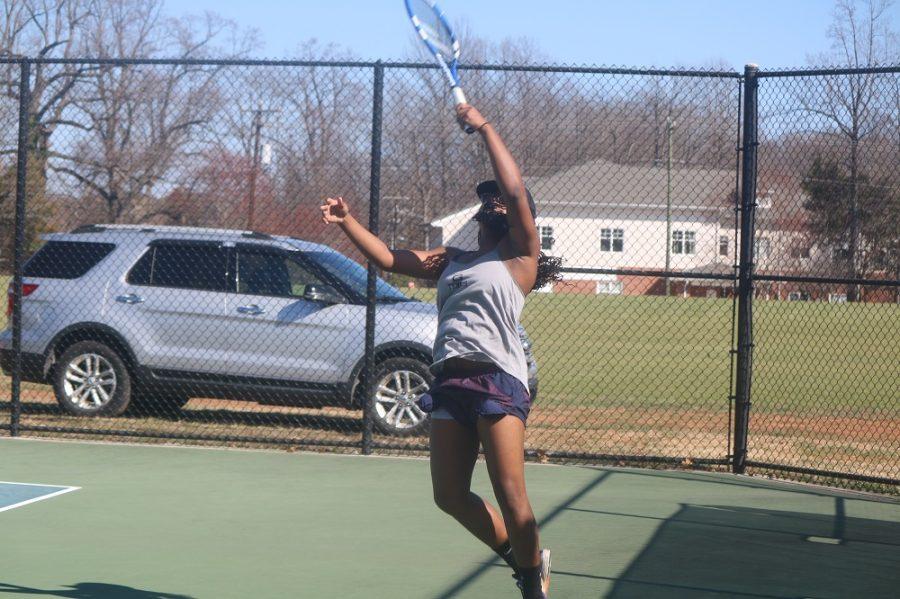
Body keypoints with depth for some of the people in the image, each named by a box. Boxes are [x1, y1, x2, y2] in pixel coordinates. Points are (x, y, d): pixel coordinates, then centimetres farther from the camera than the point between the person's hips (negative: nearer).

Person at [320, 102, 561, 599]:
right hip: (449, 381, 6)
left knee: (511, 498, -12)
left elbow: (516, 192, -6)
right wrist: (347, 222, 11)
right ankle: (519, 556, 23)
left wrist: (484, 127, -3)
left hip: (498, 379, -6)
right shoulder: (451, 261, 25)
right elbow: (388, 258, 22)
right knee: (451, 496, 3)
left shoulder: (520, 255, 7)